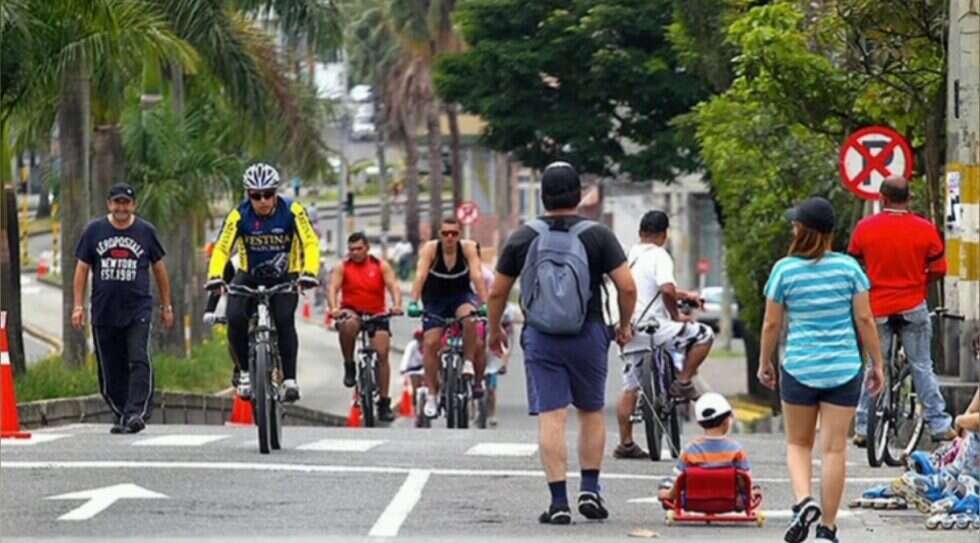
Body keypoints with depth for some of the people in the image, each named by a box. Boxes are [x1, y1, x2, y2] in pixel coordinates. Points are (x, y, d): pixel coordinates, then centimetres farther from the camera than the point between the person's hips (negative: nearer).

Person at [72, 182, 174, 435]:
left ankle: (137, 413, -22)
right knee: (110, 371, 4)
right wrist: (78, 305, 2)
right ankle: (121, 415, 14)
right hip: (104, 312, 2)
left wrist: (166, 306, 14)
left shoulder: (146, 232, 4)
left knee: (139, 361, -16)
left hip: (138, 310, -2)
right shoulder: (94, 230, 5)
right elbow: (82, 269, 9)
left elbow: (159, 269, 13)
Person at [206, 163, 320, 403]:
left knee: (284, 320, -25)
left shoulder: (292, 211, -18)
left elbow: (310, 243, -23)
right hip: (249, 277, 1)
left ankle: (289, 378, -14)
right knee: (235, 319, -22)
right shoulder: (239, 215, -17)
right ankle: (245, 371, -1)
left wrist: (309, 272, -40)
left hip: (284, 277, -1)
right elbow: (222, 248, -21)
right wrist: (215, 277, -39)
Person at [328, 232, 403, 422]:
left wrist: (397, 305, -31)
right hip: (351, 312, -1)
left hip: (377, 315, 1)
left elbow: (393, 286, -10)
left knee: (382, 354, -11)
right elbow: (333, 288, -11)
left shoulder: (381, 266, 2)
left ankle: (384, 402, -5)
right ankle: (349, 366, -16)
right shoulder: (342, 267, 1)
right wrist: (334, 308, -32)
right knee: (349, 324, -37)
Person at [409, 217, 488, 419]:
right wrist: (414, 303, -43)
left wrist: (484, 302, -41)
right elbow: (420, 275, -29)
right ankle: (431, 395, -5)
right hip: (435, 300, 1)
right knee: (430, 343, -12)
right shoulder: (430, 249, -18)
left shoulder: (468, 248, -17)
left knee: (469, 316, -35)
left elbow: (477, 275, -27)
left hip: (461, 296, -1)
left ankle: (468, 362, -16)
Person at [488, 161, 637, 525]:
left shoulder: (524, 238, 2)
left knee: (550, 417, -3)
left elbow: (497, 292, 6)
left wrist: (495, 330, 23)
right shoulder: (598, 236, -2)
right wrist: (624, 325, 11)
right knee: (591, 412, 17)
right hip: (588, 336, 0)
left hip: (540, 338, 0)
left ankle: (559, 501, -8)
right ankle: (590, 489, 13)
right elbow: (627, 287, -6)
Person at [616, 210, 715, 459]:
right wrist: (675, 315, -8)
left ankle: (626, 443, 13)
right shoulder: (659, 256, -8)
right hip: (652, 326, -8)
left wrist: (684, 295, 37)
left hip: (629, 330, 8)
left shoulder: (631, 255, 17)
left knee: (630, 387, 12)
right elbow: (666, 289, -24)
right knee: (703, 335, 4)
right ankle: (683, 382, 2)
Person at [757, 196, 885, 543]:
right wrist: (877, 363, 9)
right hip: (843, 370, 1)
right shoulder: (848, 267, -3)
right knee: (834, 448, 4)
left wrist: (765, 363, 14)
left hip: (799, 368, -1)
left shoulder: (785, 270, -5)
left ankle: (803, 500, -10)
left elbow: (772, 323, 0)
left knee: (798, 444, 16)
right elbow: (864, 319, -1)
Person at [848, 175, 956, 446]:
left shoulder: (865, 228, -5)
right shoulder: (925, 229, -7)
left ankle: (862, 428, 9)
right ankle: (939, 425, 8)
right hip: (913, 307, 0)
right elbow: (938, 270, -4)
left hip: (877, 308, 0)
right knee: (921, 367, 7)